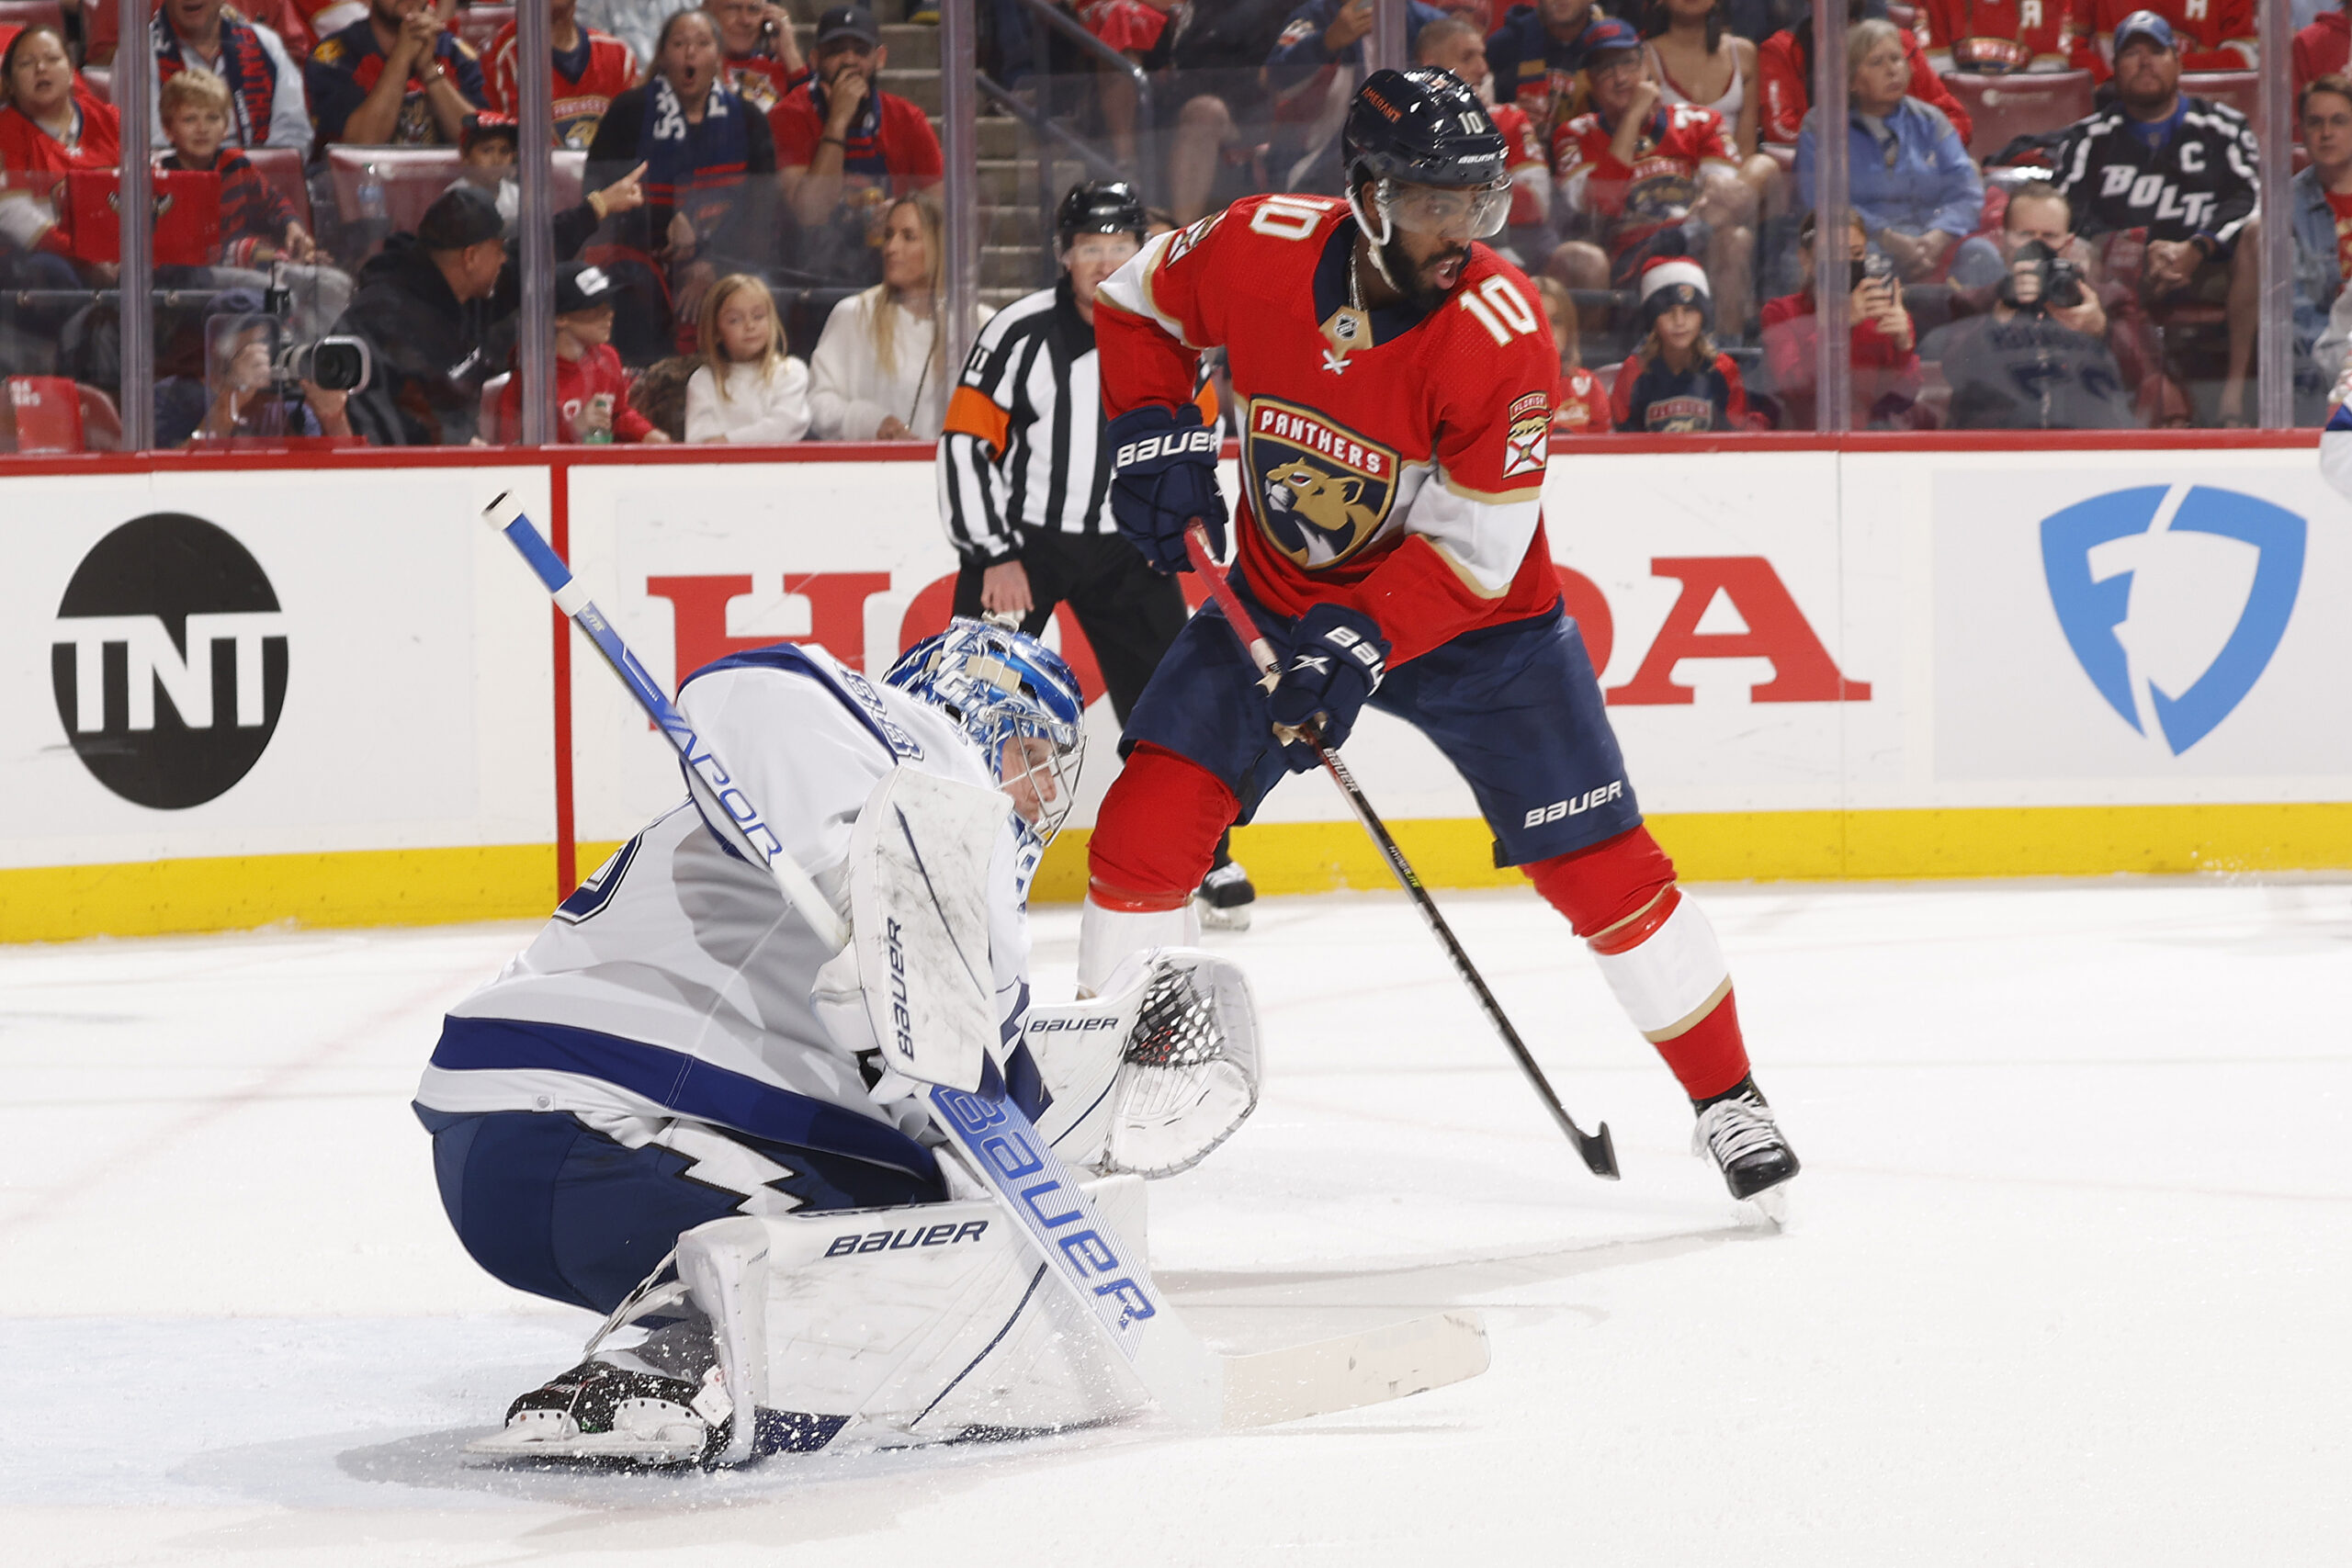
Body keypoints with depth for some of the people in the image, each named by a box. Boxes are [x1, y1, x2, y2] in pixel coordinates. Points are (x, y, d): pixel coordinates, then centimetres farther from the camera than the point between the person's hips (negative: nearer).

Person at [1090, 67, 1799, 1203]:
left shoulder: (1500, 331, -27)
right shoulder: (1259, 249, -19)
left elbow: (1475, 551, -23)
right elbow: (1138, 305, 3)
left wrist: (1361, 640, -34)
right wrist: (1155, 435, -11)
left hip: (1473, 613, -2)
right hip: (1281, 595, 2)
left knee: (1598, 862, -7)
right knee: (1150, 818, -11)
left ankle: (1727, 1099, 7)